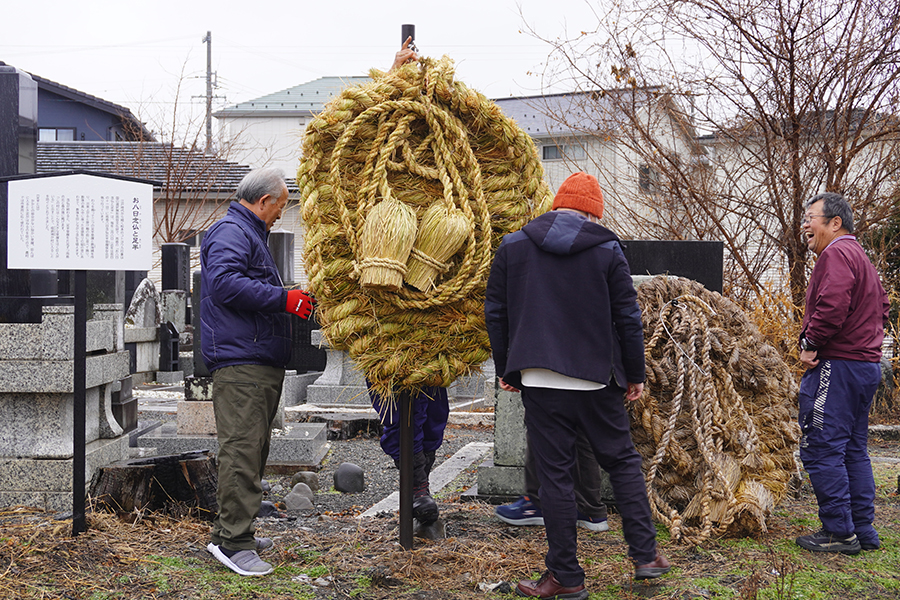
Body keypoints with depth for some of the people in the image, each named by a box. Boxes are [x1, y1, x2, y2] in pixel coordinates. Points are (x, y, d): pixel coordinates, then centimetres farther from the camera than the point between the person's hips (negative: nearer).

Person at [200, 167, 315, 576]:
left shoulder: (250, 234, 27)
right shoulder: (230, 232, -8)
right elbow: (225, 282, -24)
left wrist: (291, 299, 25)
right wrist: (283, 299, -21)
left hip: (262, 363, 11)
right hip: (240, 361, -11)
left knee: (252, 447, 13)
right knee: (242, 447, -14)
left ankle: (235, 528, 19)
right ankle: (231, 539, -13)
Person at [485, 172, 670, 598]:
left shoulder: (512, 247, 5)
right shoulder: (607, 250, 1)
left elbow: (495, 313, 8)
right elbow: (628, 318, 1)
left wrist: (506, 369, 17)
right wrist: (635, 375, 11)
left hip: (539, 382, 0)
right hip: (595, 380, 0)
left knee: (554, 474, 3)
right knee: (622, 461, 15)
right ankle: (645, 555, 15)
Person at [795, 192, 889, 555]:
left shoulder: (836, 254, -12)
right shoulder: (860, 257, 22)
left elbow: (832, 304, -25)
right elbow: (882, 305, 27)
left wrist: (810, 342, -16)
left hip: (836, 366, -11)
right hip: (867, 363, 11)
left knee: (821, 449, -7)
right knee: (854, 450, 14)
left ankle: (840, 532, -5)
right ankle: (864, 532, 17)